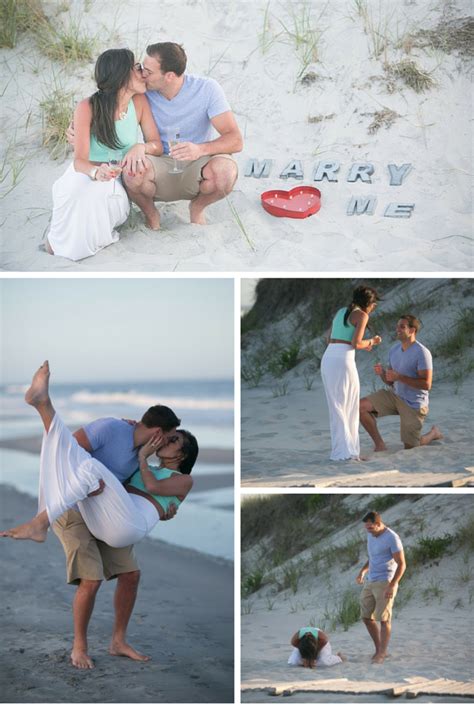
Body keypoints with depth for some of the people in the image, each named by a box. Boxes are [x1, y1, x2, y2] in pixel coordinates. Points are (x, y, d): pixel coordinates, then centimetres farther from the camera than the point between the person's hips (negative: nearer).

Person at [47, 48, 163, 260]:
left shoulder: (139, 102, -4)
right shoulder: (88, 108, -16)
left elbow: (157, 145, -1)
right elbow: (79, 160, -18)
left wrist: (141, 147, -26)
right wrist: (96, 172, -42)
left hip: (117, 181, 2)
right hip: (85, 175, -2)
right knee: (84, 197, -37)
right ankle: (57, 239, -5)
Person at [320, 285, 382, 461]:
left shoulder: (340, 312, 23)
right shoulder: (362, 316, -1)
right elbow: (356, 344, -11)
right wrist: (371, 341, 11)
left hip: (328, 361, 7)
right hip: (343, 362, -7)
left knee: (337, 408, 13)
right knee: (349, 407, 2)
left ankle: (340, 450, 11)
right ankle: (347, 452, 0)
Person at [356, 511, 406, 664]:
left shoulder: (392, 538, -17)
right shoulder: (371, 535, 9)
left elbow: (401, 564, -16)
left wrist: (392, 585, -24)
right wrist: (363, 571, 9)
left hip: (385, 583, -8)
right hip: (370, 582, 8)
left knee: (383, 619, -2)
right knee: (366, 617, 7)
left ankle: (381, 654, 8)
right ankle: (379, 649, 21)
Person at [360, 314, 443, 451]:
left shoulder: (422, 353, -20)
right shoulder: (394, 350, 3)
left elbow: (426, 384, -25)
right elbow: (390, 382, 8)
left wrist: (399, 377, -31)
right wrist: (382, 373, -15)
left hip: (413, 404, -6)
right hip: (395, 395, 6)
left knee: (410, 448, 2)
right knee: (361, 406, -14)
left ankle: (433, 433, 33)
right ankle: (379, 445, -5)